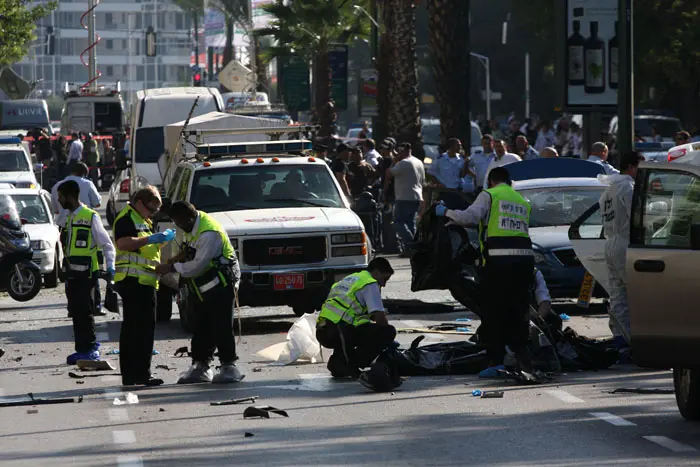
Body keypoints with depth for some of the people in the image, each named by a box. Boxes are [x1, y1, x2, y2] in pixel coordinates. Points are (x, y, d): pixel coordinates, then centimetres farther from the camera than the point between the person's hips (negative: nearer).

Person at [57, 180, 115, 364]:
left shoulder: (90, 217, -10)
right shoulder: (70, 218, 16)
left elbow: (107, 244, -8)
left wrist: (110, 267, -16)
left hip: (86, 273, -8)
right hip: (72, 273, 8)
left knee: (85, 312, -7)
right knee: (76, 312, 8)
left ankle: (91, 349, -2)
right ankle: (82, 349, 13)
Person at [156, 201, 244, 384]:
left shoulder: (209, 233, -25)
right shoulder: (194, 225, 5)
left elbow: (198, 265, -24)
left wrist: (171, 268, -16)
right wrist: (177, 258, 4)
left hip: (221, 284, -10)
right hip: (206, 287, 10)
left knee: (221, 326, -10)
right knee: (202, 328, 10)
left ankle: (229, 366, -6)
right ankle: (199, 367, 15)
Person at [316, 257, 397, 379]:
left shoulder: (350, 279, 30)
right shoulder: (370, 284, 1)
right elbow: (379, 317, -5)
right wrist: (387, 336, 12)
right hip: (339, 332, -9)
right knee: (388, 332, -9)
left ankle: (339, 360, 12)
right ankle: (348, 364, -9)